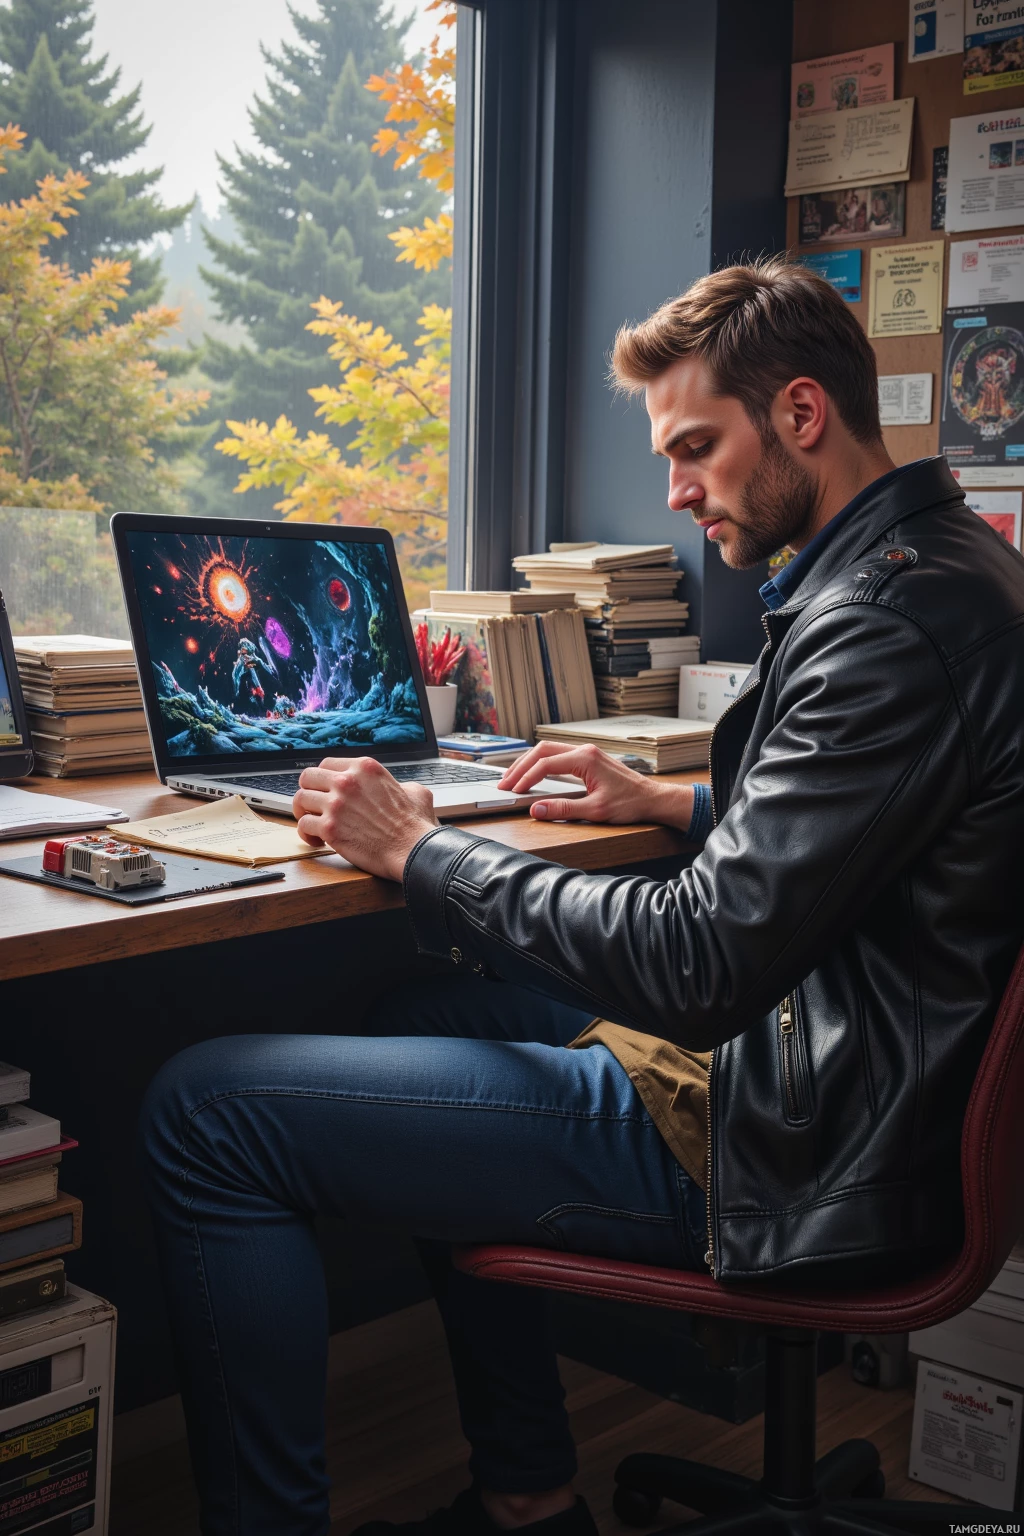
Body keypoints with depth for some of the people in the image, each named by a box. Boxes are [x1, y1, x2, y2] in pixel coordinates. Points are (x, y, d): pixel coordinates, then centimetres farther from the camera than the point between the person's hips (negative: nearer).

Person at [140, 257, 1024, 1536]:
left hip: (779, 1148, -11)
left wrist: (420, 849, -16)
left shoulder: (887, 622, -23)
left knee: (206, 1113, -12)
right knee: (430, 1009, 28)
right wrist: (671, 802, 14)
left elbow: (706, 967, -26)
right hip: (822, 1070, 11)